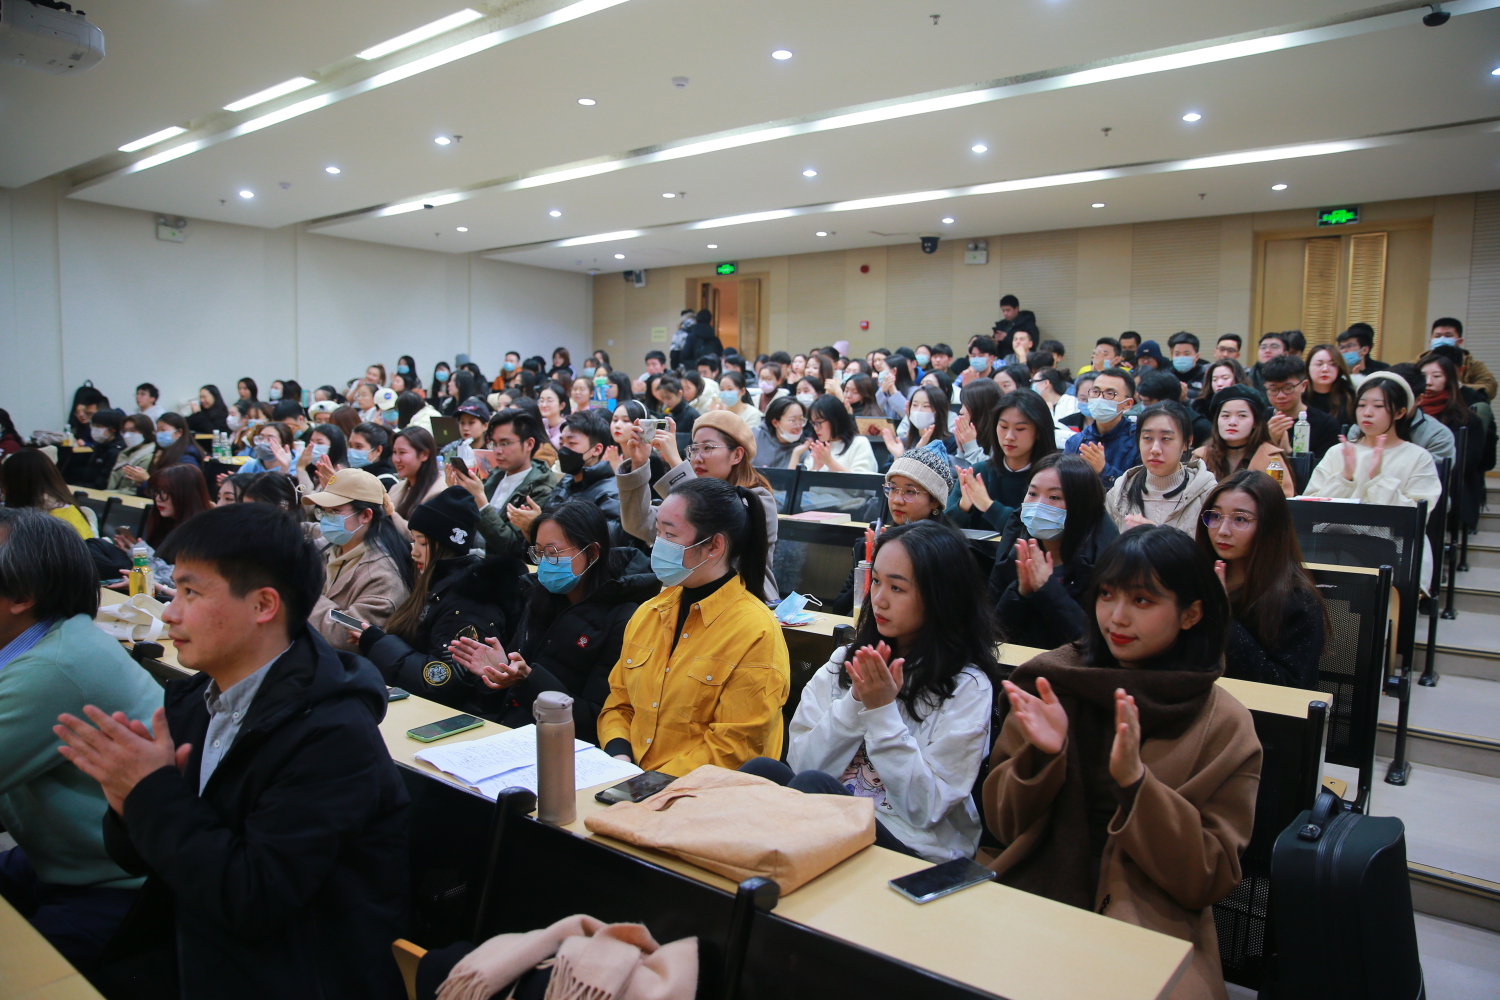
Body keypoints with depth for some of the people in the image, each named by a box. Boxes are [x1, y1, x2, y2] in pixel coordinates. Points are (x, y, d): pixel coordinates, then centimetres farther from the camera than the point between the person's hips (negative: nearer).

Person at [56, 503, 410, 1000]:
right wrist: (129, 804, -12)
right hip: (189, 949, 7)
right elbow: (139, 859, 9)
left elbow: (254, 902, -24)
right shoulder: (193, 700, 1)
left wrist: (155, 791, -20)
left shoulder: (331, 734, -23)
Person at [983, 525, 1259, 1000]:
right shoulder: (1050, 679, 2)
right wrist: (1042, 755, -14)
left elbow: (1209, 880, -5)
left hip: (1148, 927, 0)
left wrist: (1135, 780, -19)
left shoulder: (1225, 726, -2)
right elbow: (1003, 824, 6)